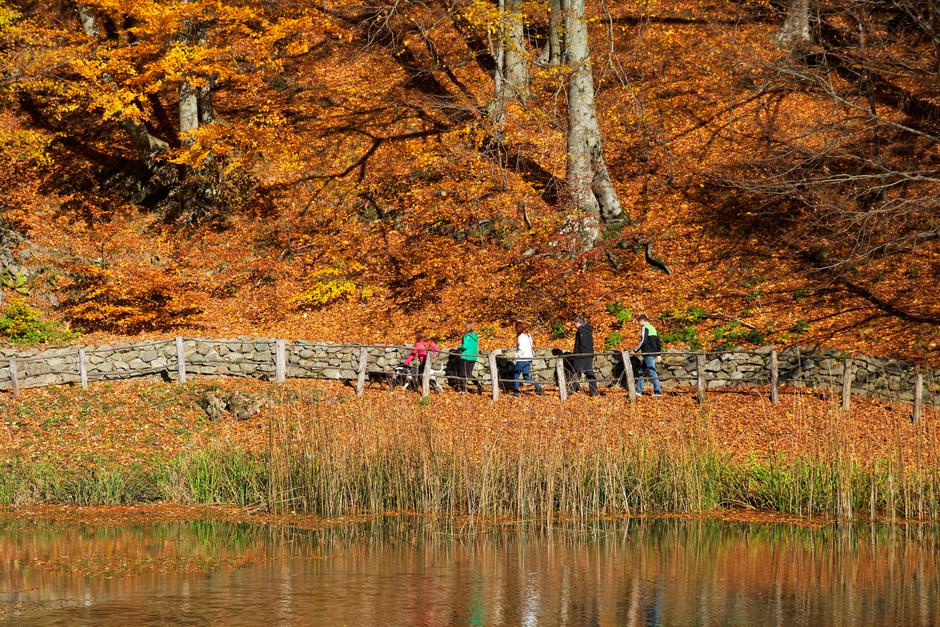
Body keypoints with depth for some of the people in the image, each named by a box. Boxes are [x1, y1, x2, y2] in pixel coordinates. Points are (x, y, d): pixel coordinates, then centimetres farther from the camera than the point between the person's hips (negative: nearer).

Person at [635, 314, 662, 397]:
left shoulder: (644, 328, -9)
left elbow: (643, 341, -18)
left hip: (648, 353, -9)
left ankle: (658, 391, -11)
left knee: (652, 372, -9)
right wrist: (658, 352, 21)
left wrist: (636, 350, -11)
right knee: (641, 371, 13)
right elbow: (657, 342, 18)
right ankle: (639, 391, 14)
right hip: (653, 353, 9)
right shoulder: (652, 328, 18)